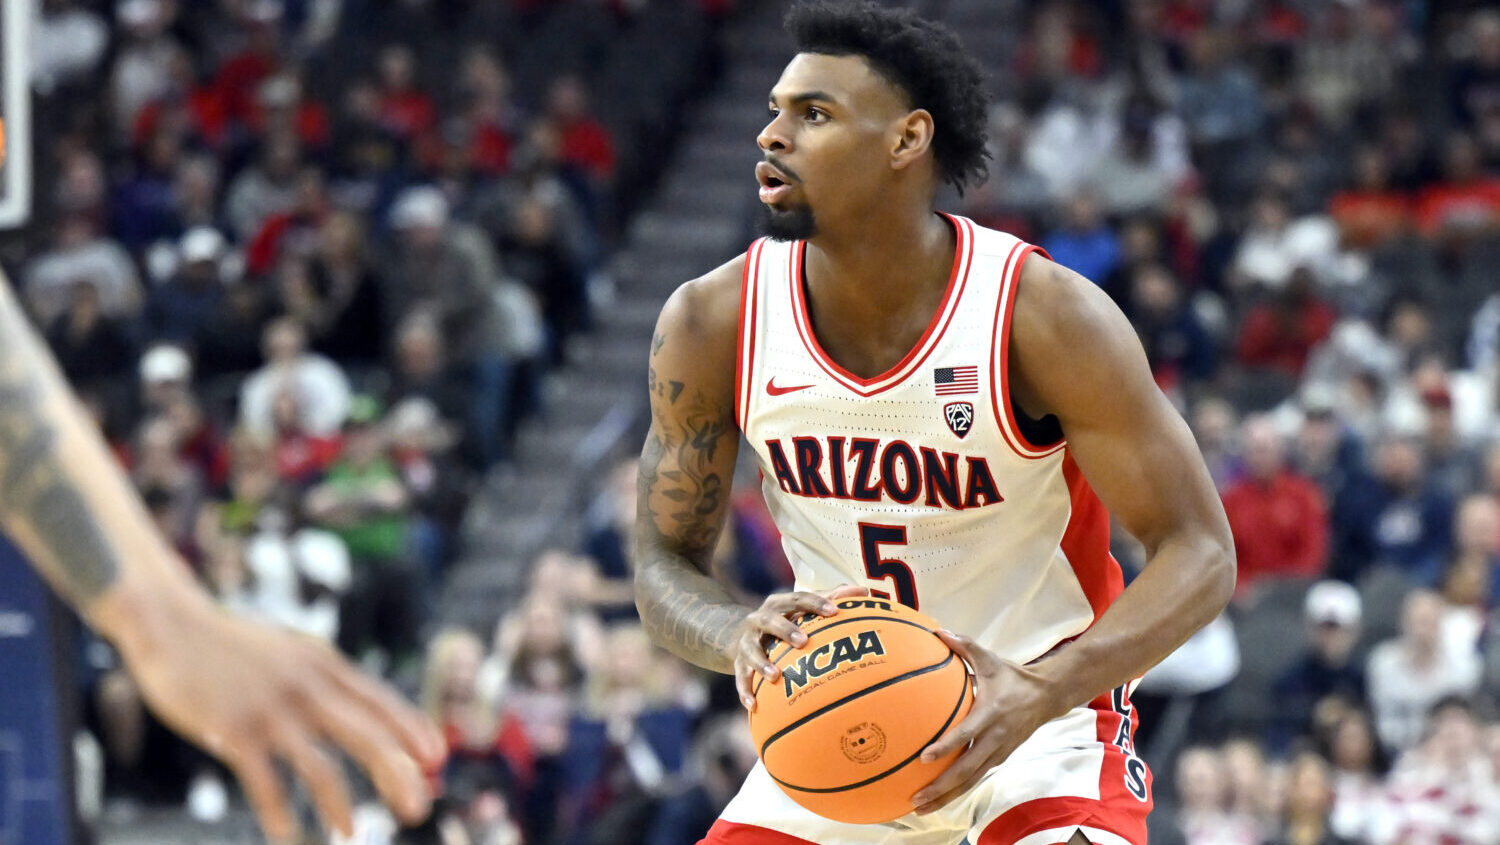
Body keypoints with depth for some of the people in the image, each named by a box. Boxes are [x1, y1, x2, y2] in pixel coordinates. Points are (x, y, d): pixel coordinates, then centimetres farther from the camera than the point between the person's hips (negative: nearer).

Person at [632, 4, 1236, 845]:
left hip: (1044, 720, -4)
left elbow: (1200, 554, -18)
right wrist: (741, 635, -25)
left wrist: (1039, 692, -34)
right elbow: (666, 563, 0)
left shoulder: (1043, 315, -20)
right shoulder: (712, 324, -10)